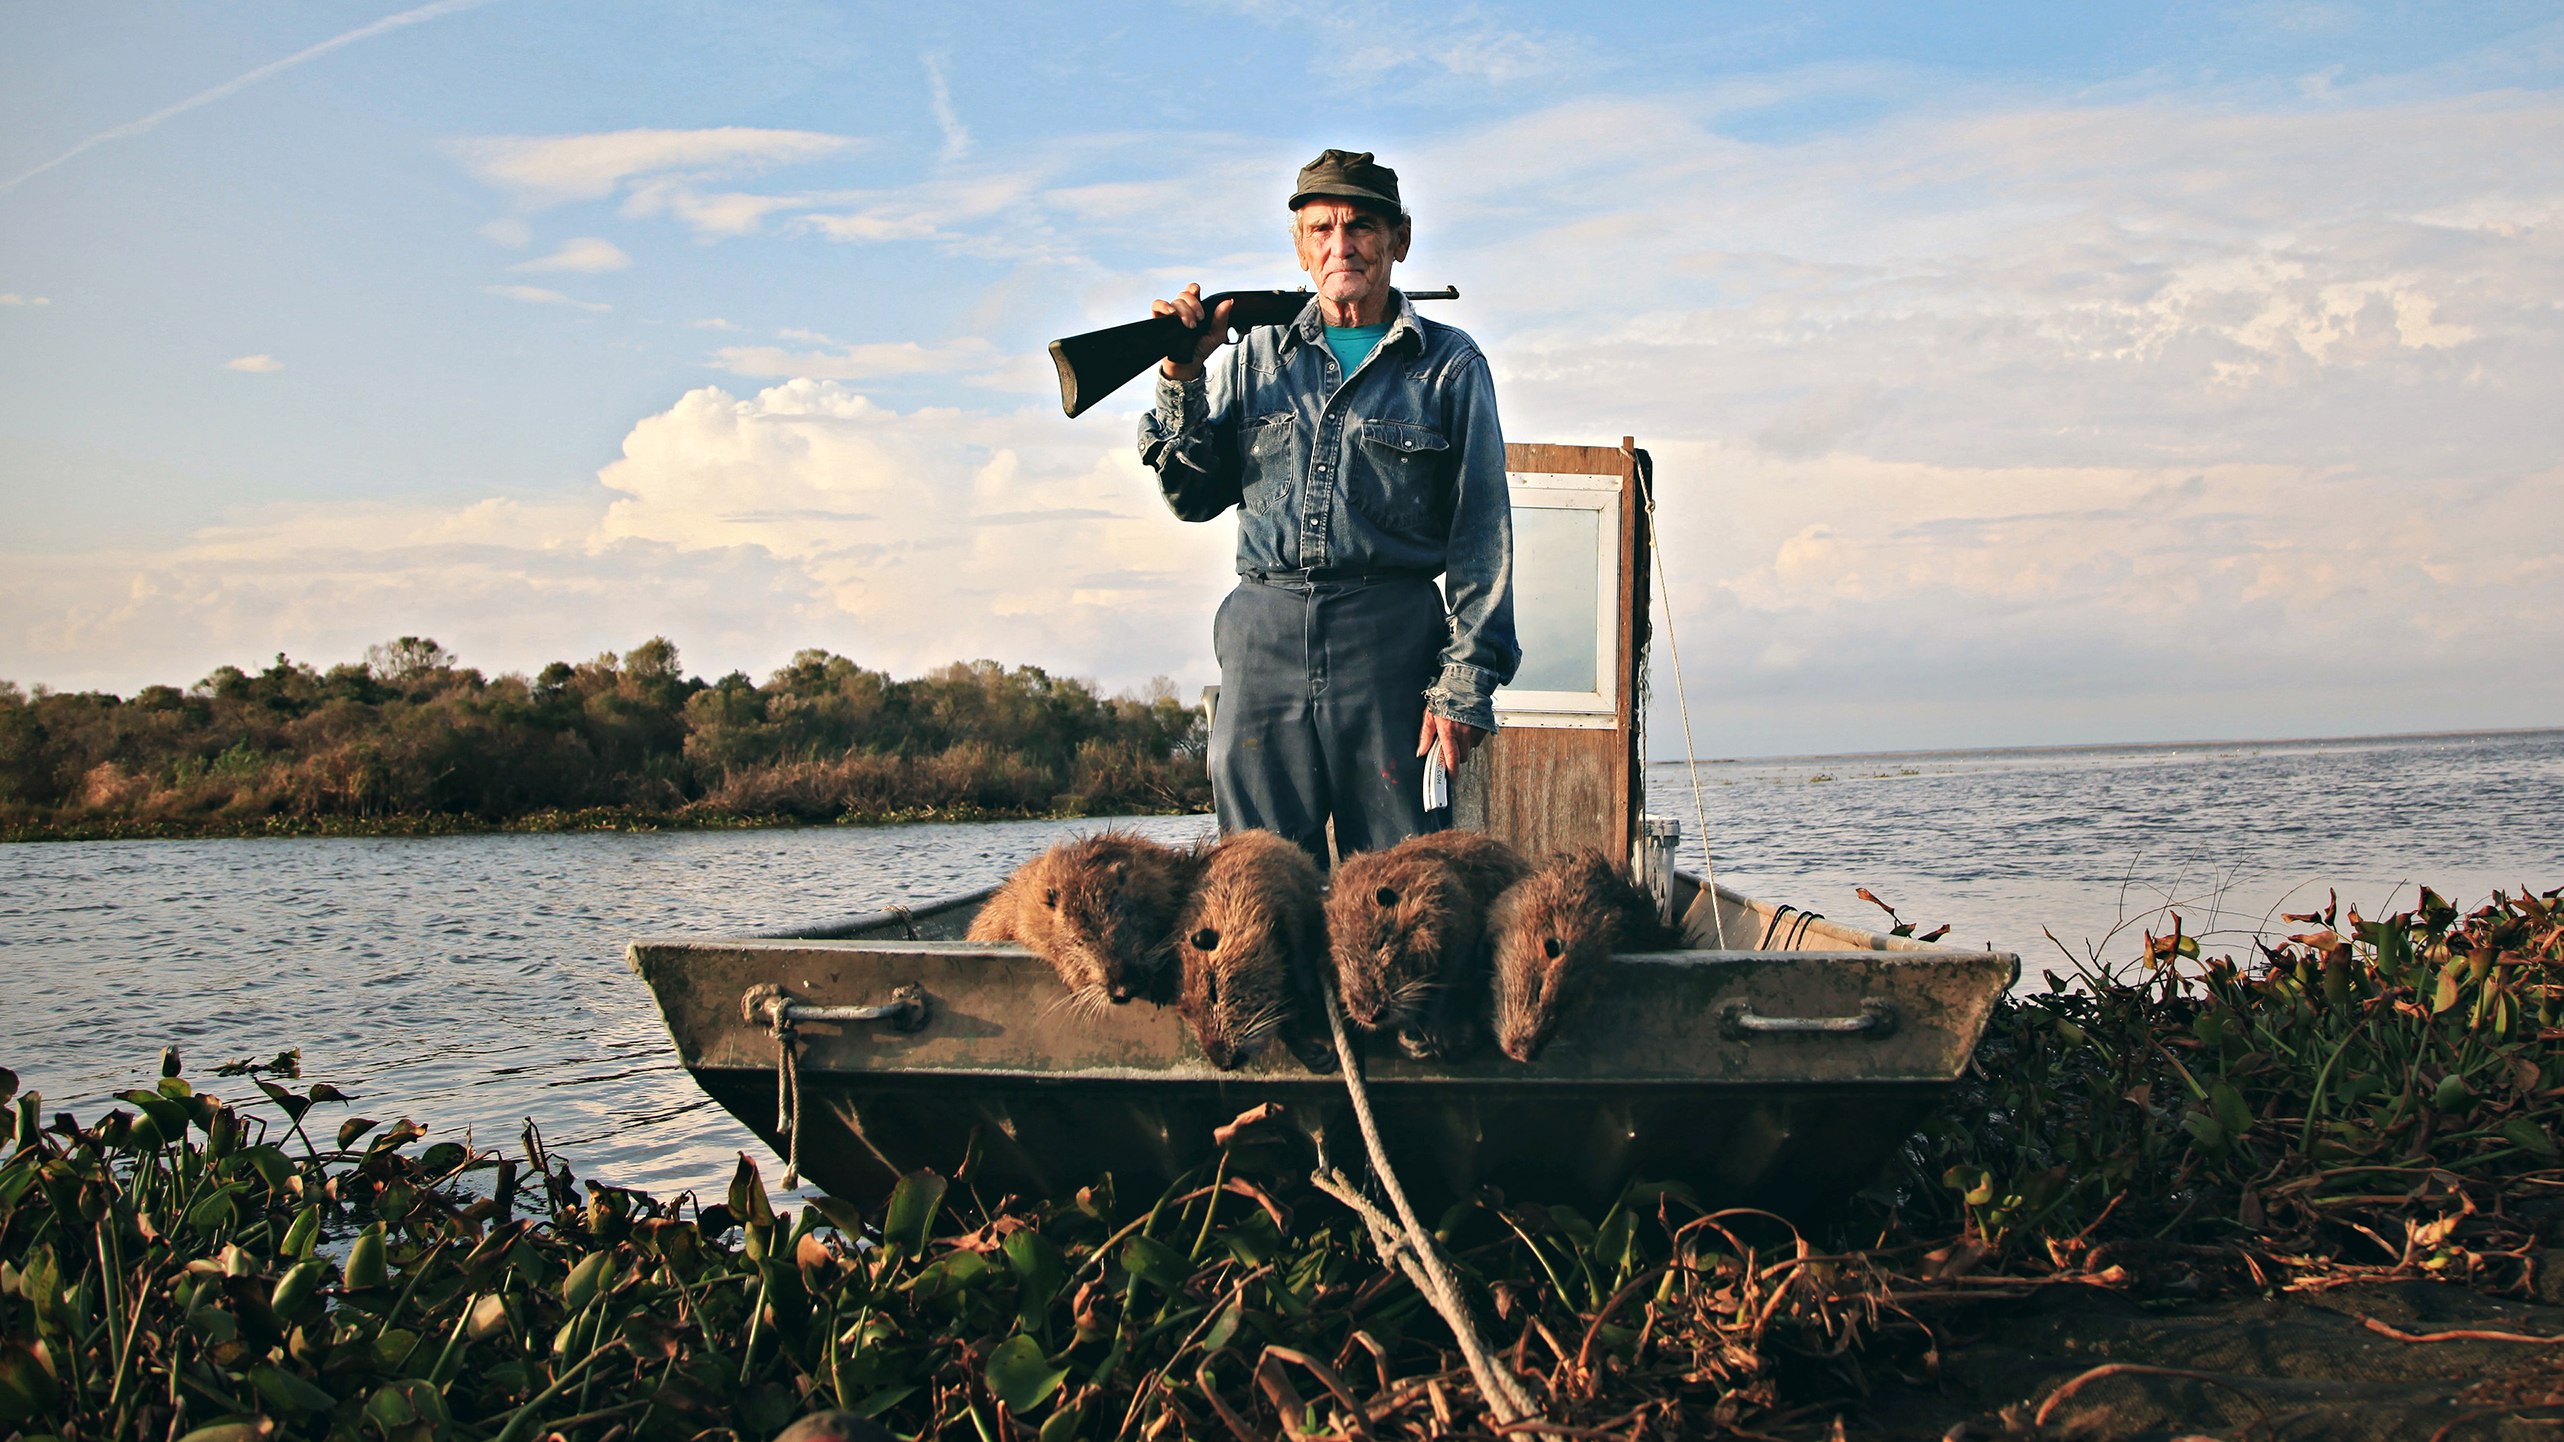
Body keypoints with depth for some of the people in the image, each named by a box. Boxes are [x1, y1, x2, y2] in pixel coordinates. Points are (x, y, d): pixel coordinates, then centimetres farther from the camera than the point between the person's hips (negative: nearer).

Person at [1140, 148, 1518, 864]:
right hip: (1264, 642, 2)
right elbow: (1193, 499, 13)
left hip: (1390, 639, -2)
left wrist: (1465, 683, -5)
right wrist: (1182, 380, 0)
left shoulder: (1448, 364, 7)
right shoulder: (1256, 356, 15)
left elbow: (1481, 533, 3)